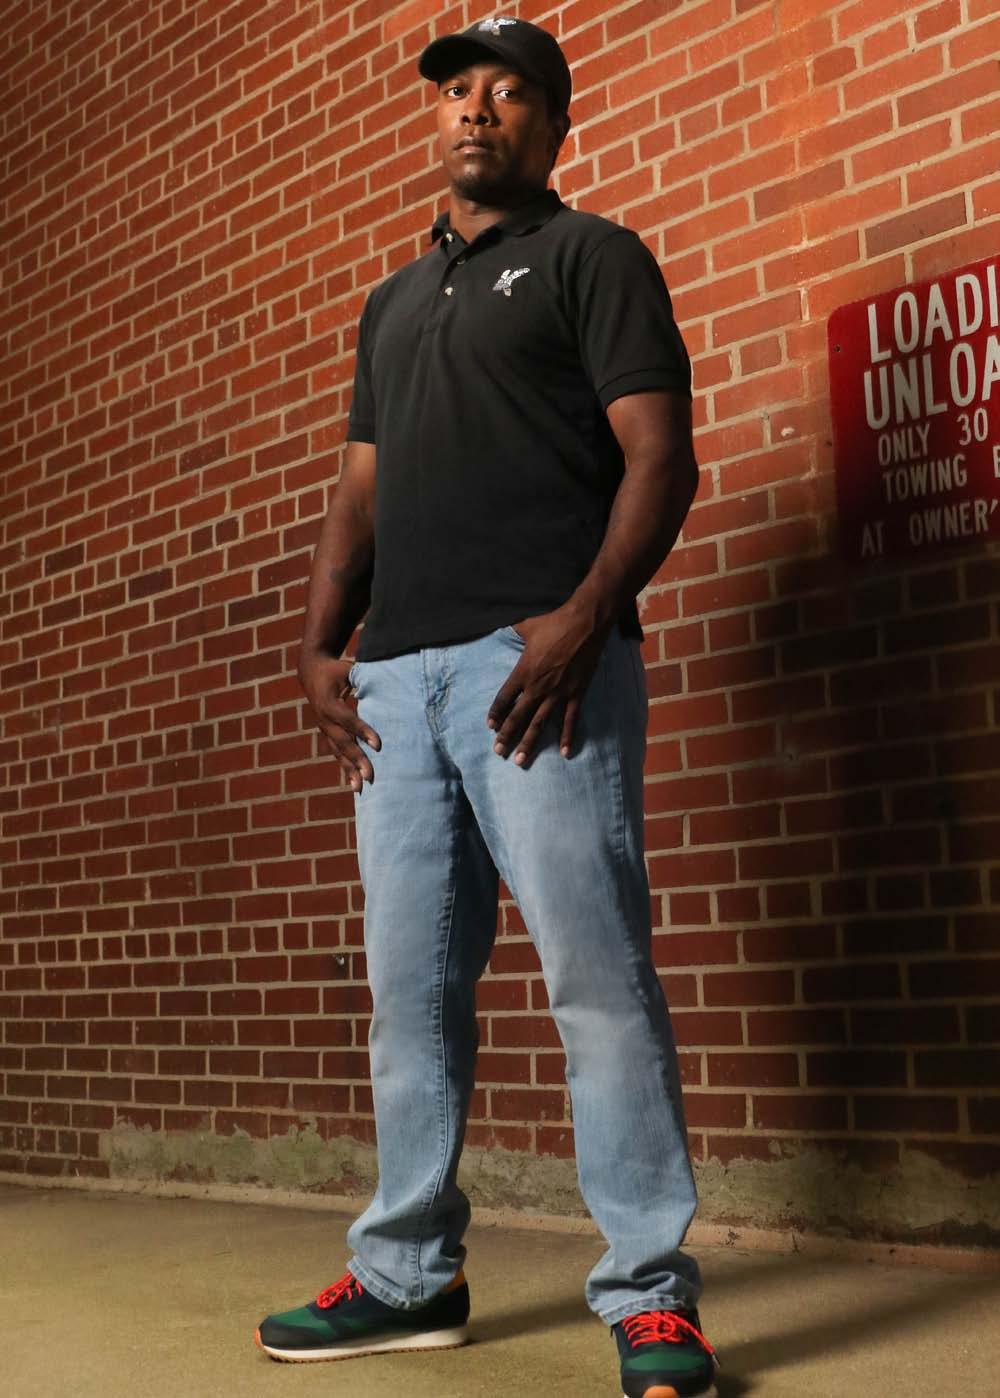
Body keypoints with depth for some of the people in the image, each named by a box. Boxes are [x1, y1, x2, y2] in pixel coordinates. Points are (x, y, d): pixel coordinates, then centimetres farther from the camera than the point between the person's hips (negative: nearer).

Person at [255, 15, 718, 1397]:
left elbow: (660, 457, -4)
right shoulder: (391, 301, 27)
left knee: (596, 971, -9)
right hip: (398, 677, 7)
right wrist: (322, 642, 8)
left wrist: (585, 614, -19)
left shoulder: (592, 256, 8)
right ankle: (408, 1275, 18)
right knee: (411, 985, 8)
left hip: (540, 662, -6)